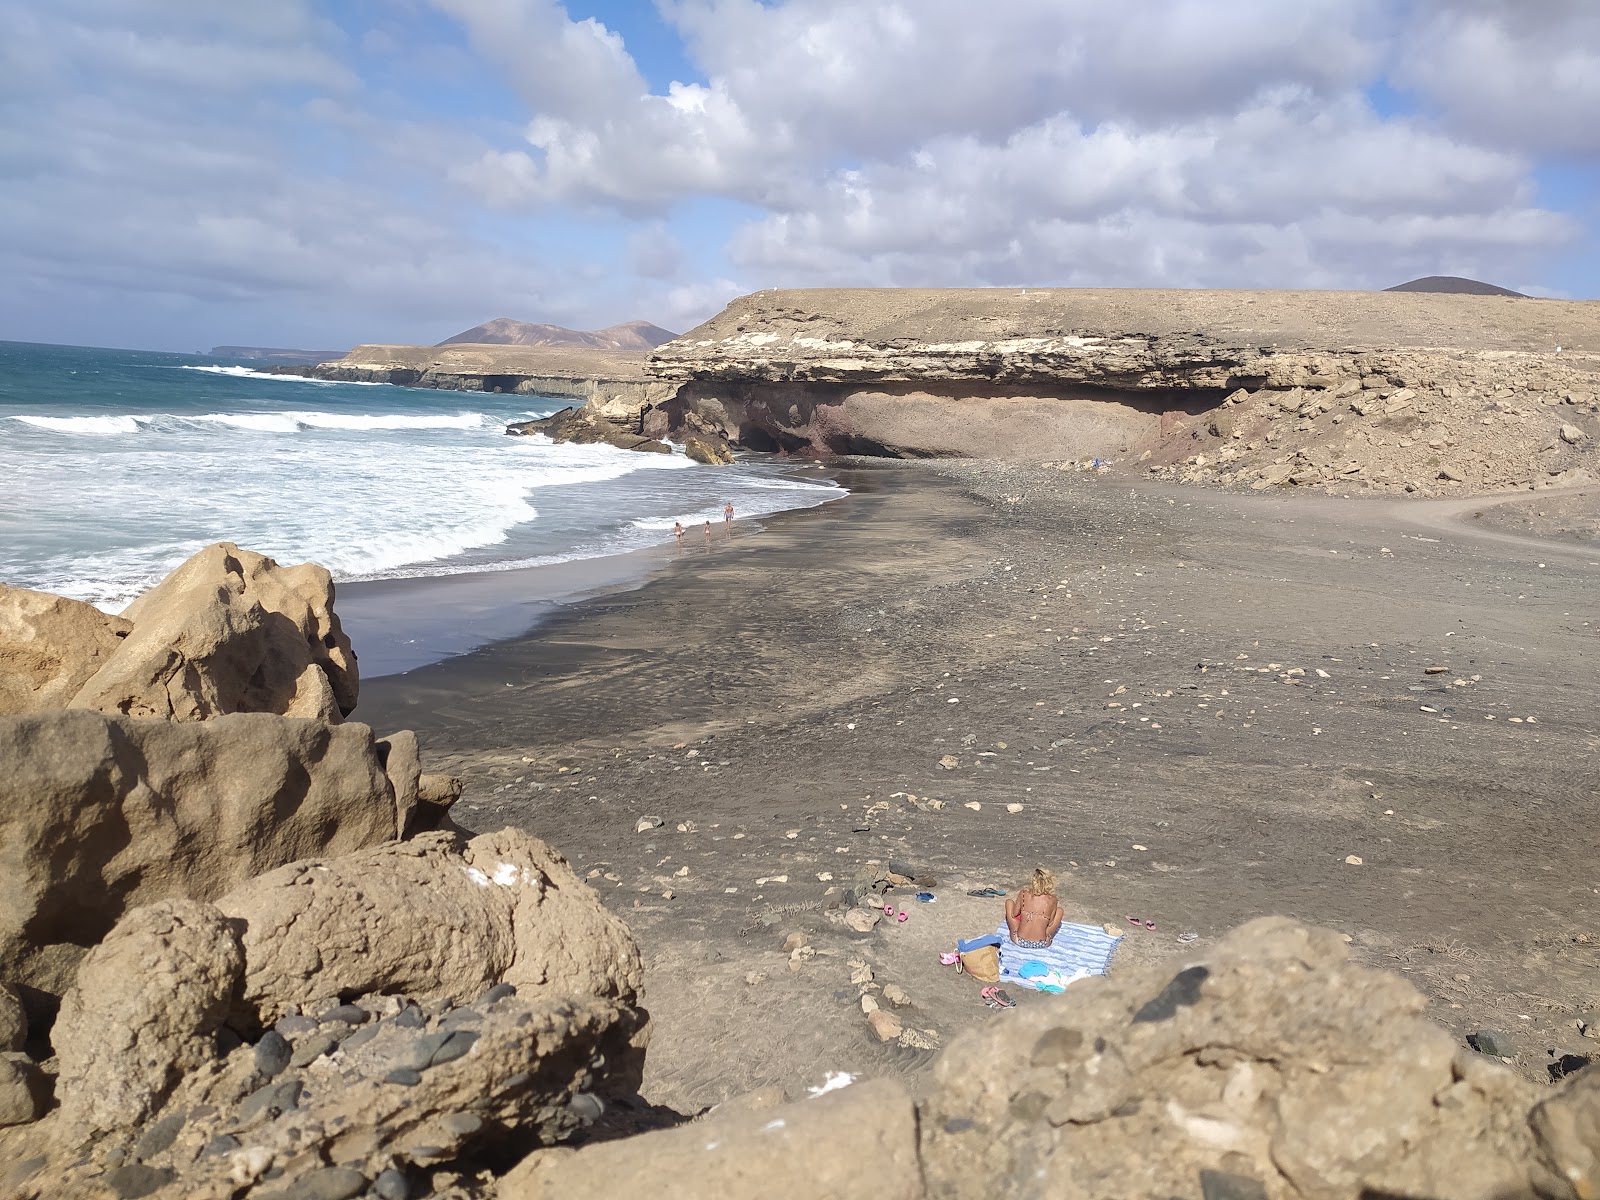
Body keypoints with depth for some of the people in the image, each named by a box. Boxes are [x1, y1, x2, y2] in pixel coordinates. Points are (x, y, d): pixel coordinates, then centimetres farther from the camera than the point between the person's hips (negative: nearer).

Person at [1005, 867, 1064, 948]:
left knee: (1009, 902, 19)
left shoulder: (1023, 894, -7)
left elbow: (1014, 914, 6)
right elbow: (1050, 924, 3)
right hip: (1041, 944, 0)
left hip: (1019, 941, 0)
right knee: (1059, 910, 21)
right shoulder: (1052, 900, -8)